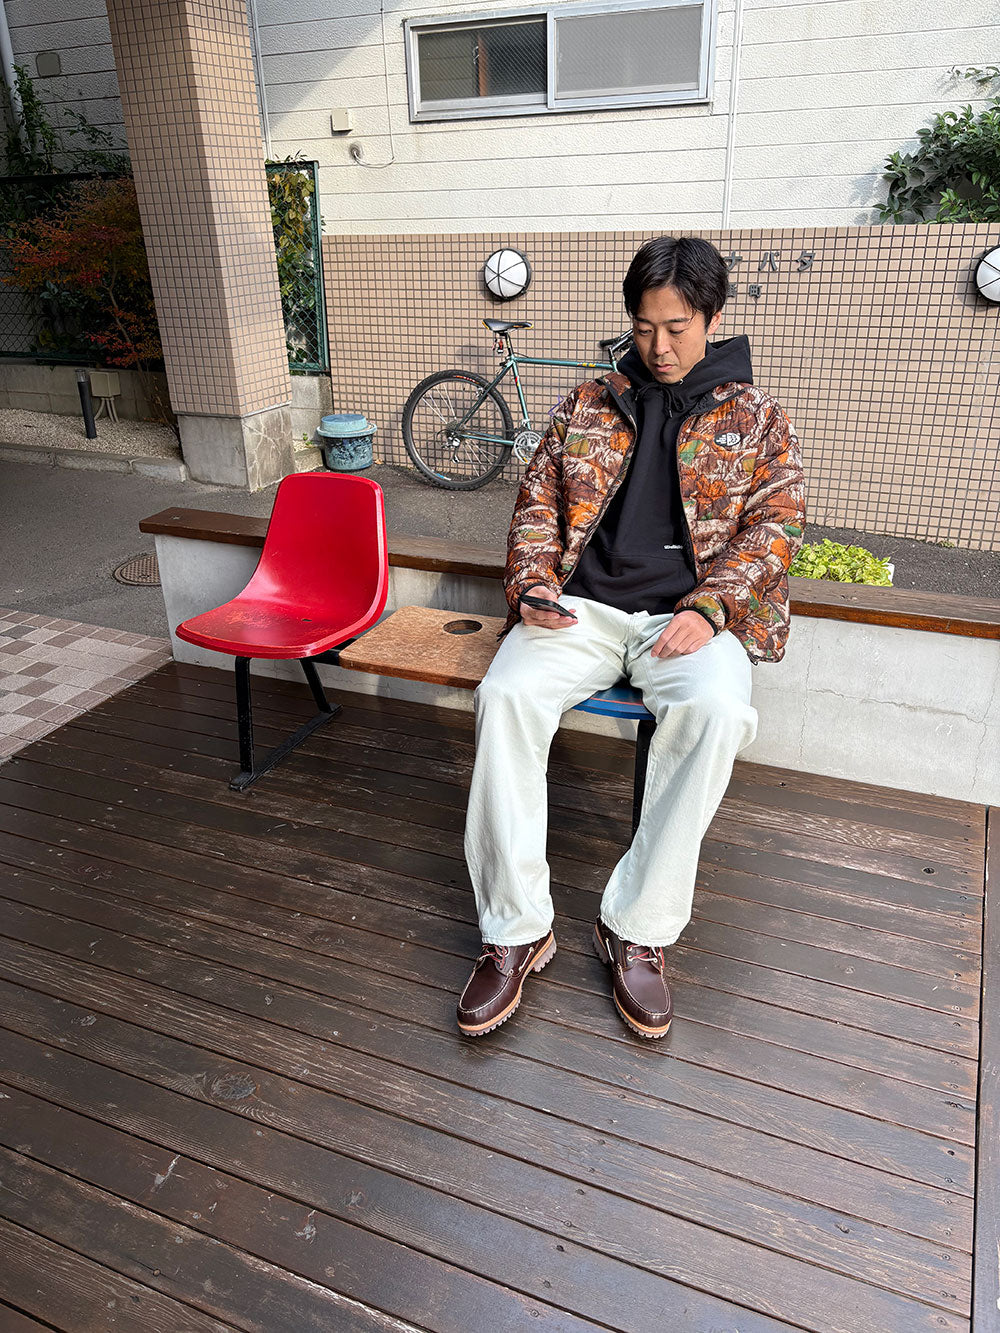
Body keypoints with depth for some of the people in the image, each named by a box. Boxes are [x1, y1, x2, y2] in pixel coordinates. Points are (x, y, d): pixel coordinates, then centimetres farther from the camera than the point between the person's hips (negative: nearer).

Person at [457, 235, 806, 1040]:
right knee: (507, 694, -29)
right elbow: (538, 497, 15)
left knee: (719, 710, -35)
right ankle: (517, 930, -16)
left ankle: (638, 928, -19)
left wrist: (709, 609, -15)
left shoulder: (756, 417, 13)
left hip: (688, 613, -1)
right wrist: (532, 583, -5)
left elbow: (777, 522, 3)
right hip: (583, 606, 2)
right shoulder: (590, 403, 18)